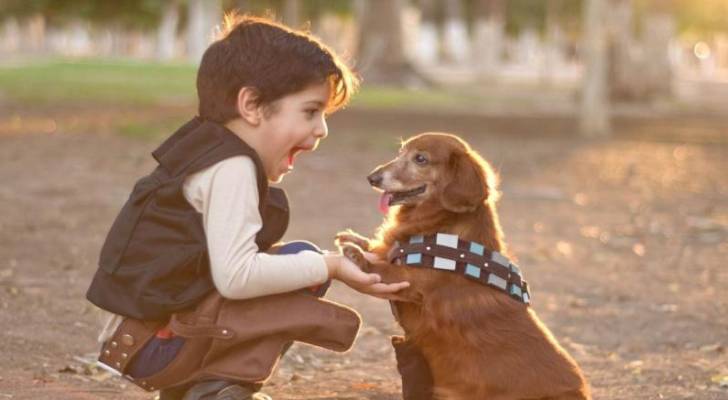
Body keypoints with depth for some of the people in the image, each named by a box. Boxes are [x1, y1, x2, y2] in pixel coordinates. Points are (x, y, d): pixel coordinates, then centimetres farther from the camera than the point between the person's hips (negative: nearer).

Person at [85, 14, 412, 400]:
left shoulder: (208, 150, 13)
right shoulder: (232, 168, -17)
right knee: (303, 262, -14)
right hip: (155, 342, -10)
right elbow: (235, 276, -28)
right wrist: (328, 265, -19)